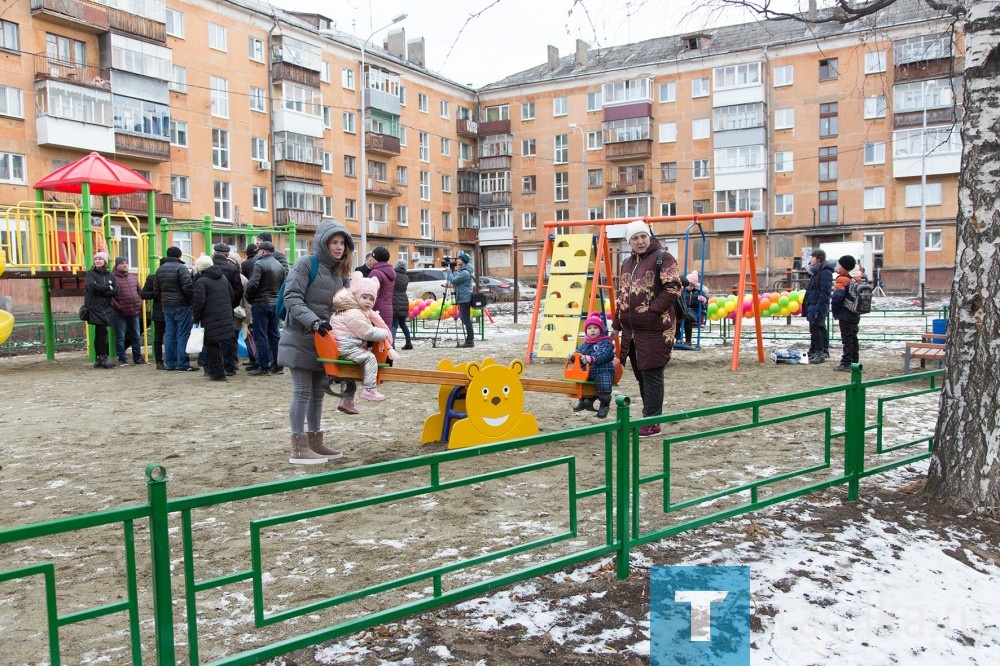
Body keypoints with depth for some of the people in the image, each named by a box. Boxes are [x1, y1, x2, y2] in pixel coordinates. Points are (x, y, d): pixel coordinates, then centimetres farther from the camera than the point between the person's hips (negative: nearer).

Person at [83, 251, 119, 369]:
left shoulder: (110, 275, 13)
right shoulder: (91, 273, 3)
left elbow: (115, 291, 0)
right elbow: (92, 286, -16)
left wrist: (101, 291, -11)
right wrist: (107, 287, -8)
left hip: (106, 307, 4)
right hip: (95, 307, -4)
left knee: (99, 333, 7)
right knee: (102, 332, -11)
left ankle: (98, 360, 11)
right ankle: (103, 358, -4)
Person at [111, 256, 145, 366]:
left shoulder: (133, 278, 15)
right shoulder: (113, 278, -5)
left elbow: (140, 292, 22)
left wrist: (139, 304, 10)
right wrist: (117, 307, -15)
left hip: (134, 313, 5)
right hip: (120, 314, -5)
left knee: (136, 336, 9)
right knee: (120, 337, 1)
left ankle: (138, 358, 17)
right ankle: (122, 359, 9)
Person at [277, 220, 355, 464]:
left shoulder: (337, 273, 13)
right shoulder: (305, 264, -9)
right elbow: (292, 298, -18)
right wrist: (313, 321, -30)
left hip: (323, 341, 7)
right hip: (301, 340, -7)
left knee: (317, 394, 11)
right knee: (302, 392, -6)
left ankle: (315, 443, 20)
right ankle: (299, 449, -1)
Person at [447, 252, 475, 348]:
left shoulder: (465, 273, -16)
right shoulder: (462, 271, 16)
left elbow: (453, 280, -19)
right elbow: (455, 281, 19)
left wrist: (449, 270, -7)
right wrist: (453, 270, 9)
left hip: (464, 299, -10)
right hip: (464, 299, 10)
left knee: (466, 320, -8)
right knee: (466, 320, 12)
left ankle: (470, 341, -7)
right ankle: (470, 339, 16)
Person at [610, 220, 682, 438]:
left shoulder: (663, 258, -6)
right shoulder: (627, 263, 17)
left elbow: (673, 289, -14)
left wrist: (651, 310, -16)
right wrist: (616, 326, 22)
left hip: (654, 329, -7)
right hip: (631, 329, 8)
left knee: (651, 374, -4)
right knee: (640, 374, 13)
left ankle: (652, 422, 3)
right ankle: (649, 416, 24)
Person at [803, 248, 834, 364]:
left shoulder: (825, 272, -14)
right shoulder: (816, 272, 17)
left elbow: (825, 292, -20)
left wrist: (818, 308, -24)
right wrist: (807, 306, 18)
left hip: (818, 305, -10)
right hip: (812, 305, 10)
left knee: (815, 327, -11)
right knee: (820, 328, 13)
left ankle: (819, 353, -8)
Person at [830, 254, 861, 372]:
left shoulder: (842, 280, -17)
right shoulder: (855, 279, 9)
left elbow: (837, 297, -28)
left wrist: (834, 309, -13)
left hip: (845, 316, -8)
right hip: (855, 315, 8)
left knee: (847, 340, -6)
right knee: (853, 339, 15)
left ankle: (846, 364, -4)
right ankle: (855, 362, 22)